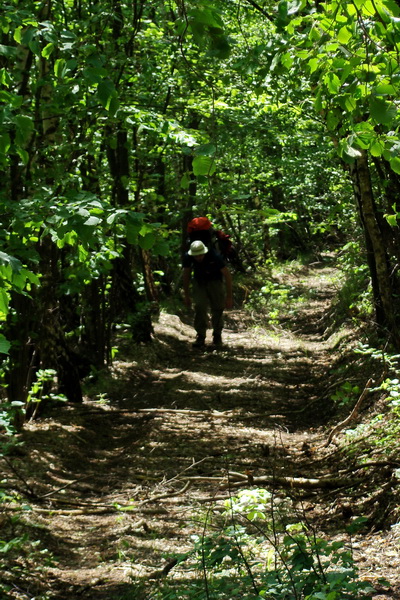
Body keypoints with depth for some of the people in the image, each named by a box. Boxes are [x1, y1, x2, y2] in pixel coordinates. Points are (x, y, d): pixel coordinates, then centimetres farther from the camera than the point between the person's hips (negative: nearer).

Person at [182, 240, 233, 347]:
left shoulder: (215, 257, -32)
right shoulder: (188, 257, -23)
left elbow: (227, 275, -22)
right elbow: (186, 275, -4)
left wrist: (229, 297, -22)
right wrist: (186, 296, 0)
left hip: (215, 282, -2)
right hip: (199, 282, 2)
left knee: (217, 308, -6)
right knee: (200, 307, -16)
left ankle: (217, 335, 16)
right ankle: (201, 336, -8)